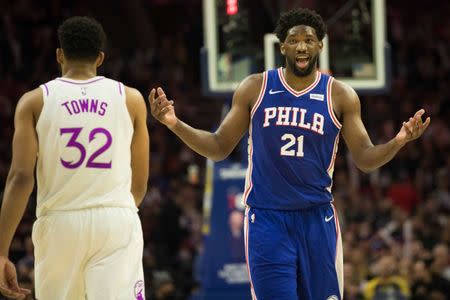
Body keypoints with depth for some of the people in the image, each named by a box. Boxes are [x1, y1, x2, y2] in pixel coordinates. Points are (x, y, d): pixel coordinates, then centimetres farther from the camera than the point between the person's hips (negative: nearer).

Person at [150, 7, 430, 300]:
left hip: (317, 219, 1)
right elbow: (220, 147, 7)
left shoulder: (340, 95, 1)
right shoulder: (255, 88, 2)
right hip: (267, 219, -1)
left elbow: (365, 158, 2)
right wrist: (175, 124, -8)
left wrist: (398, 142, -19)